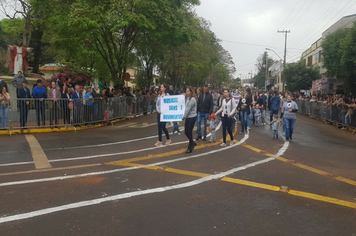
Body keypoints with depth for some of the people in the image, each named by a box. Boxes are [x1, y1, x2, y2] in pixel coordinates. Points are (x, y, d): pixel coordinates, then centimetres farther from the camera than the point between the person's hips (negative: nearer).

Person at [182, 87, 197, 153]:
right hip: (188, 117, 8)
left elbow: (188, 109, -15)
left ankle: (190, 147, 12)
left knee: (189, 132, -2)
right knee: (186, 132, 10)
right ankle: (192, 143, 33)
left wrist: (184, 116, -9)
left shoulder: (192, 99, -15)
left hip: (192, 117, -8)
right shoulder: (187, 98, 10)